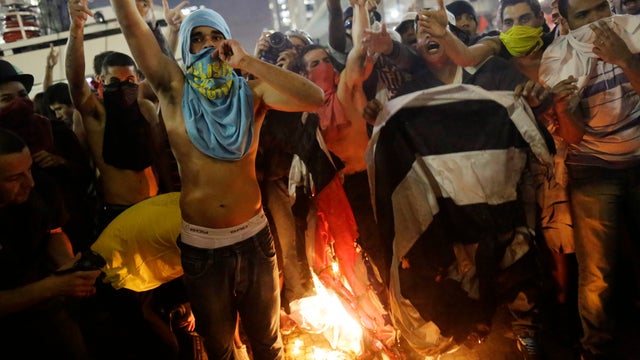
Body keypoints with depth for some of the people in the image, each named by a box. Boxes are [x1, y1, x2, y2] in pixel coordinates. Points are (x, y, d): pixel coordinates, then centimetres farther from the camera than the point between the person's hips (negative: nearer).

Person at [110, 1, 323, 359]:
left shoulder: (251, 92, -1)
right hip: (200, 244, 0)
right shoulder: (175, 89, -1)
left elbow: (314, 98, -17)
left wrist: (247, 61, -19)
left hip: (254, 236, 0)